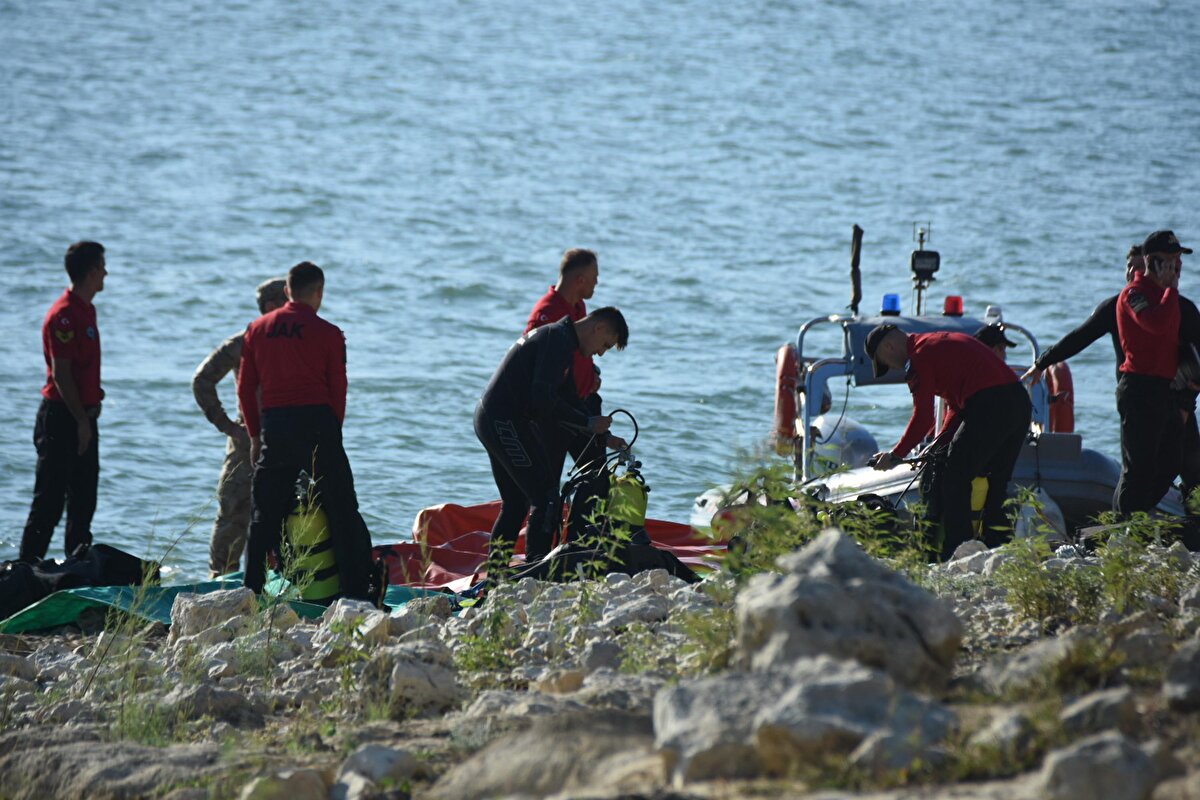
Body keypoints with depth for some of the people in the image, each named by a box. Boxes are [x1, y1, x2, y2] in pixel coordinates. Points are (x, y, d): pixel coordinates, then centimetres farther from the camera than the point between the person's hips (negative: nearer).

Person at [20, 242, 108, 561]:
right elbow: (60, 375, -20)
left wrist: (94, 398, 13)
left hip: (83, 417, 10)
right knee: (50, 502, -7)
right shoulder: (64, 315, -17)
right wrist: (81, 421, -19)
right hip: (62, 418, -10)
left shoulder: (86, 310, 13)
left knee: (83, 500, 13)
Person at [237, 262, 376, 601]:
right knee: (343, 512, 2)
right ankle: (356, 590, -1)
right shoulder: (328, 334, -1)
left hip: (273, 425, 3)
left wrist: (255, 435, 18)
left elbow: (246, 388, 11)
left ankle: (251, 591, 8)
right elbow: (338, 390, 0)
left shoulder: (257, 330, 10)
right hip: (318, 422, -3)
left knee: (264, 516, 10)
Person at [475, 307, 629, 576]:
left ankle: (493, 577, 20)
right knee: (546, 500, -9)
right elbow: (543, 399, -22)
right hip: (507, 422, -11)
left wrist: (604, 435, 20)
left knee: (516, 504, 17)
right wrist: (588, 423, -14)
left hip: (490, 419, 11)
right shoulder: (559, 340, -14)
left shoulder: (560, 338, 20)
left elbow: (570, 400, 25)